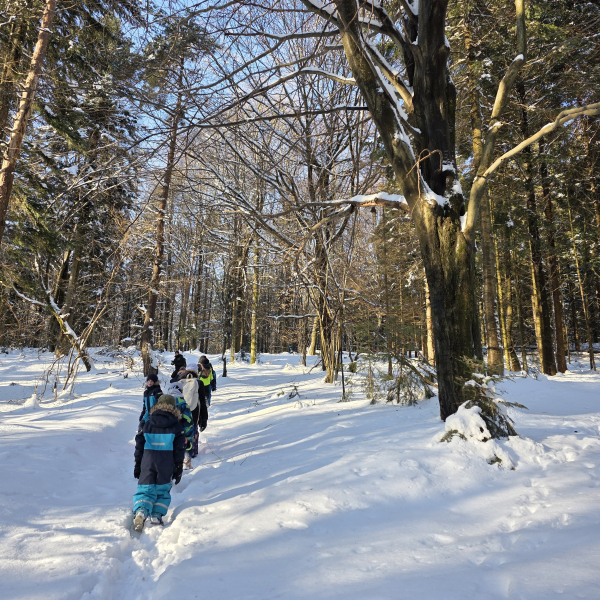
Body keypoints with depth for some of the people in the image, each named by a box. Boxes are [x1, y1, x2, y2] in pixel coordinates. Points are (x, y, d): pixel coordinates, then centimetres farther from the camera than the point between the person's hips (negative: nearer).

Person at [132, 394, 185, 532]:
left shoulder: (147, 424, 6)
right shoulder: (177, 426, 0)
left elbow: (139, 445, 9)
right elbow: (179, 449, 0)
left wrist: (137, 465, 18)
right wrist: (178, 469, 7)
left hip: (147, 461, 1)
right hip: (166, 464, -1)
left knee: (145, 489, 8)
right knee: (162, 490, 13)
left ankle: (140, 512, -15)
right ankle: (156, 516, 4)